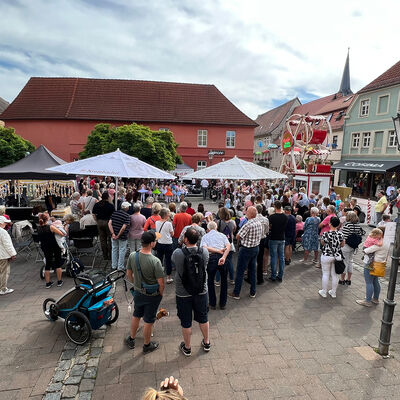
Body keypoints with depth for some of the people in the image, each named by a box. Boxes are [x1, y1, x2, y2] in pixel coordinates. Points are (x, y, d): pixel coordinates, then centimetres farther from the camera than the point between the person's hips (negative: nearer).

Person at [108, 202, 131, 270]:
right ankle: (120, 267, 16)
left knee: (114, 250, 18)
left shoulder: (114, 213, 2)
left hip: (114, 235, 5)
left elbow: (109, 223, -5)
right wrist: (118, 236, -13)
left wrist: (113, 234, -10)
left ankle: (114, 266, 28)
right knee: (122, 251, 8)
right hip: (122, 237, -5)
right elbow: (123, 227, -22)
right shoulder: (127, 216, -15)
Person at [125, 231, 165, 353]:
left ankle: (131, 339, 48)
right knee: (149, 321, 16)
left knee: (136, 315, 27)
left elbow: (129, 275, 0)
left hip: (138, 292, 5)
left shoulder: (132, 256, -15)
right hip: (152, 296, -4)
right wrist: (161, 294, -4)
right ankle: (147, 345, 38)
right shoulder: (155, 261, -31)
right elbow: (161, 284, -23)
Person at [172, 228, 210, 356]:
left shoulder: (177, 253, -23)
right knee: (203, 318, 23)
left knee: (186, 322, 16)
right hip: (201, 291, 2)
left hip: (183, 294, -2)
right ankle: (206, 343, 42)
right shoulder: (204, 252, -17)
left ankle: (187, 348, 36)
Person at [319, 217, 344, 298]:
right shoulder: (340, 234, -10)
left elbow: (322, 243, -2)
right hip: (337, 256, 3)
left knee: (325, 274, 9)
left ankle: (324, 292, 21)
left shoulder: (325, 234, -19)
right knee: (335, 274, 13)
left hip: (327, 256, -3)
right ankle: (333, 292, 25)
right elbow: (342, 245, 4)